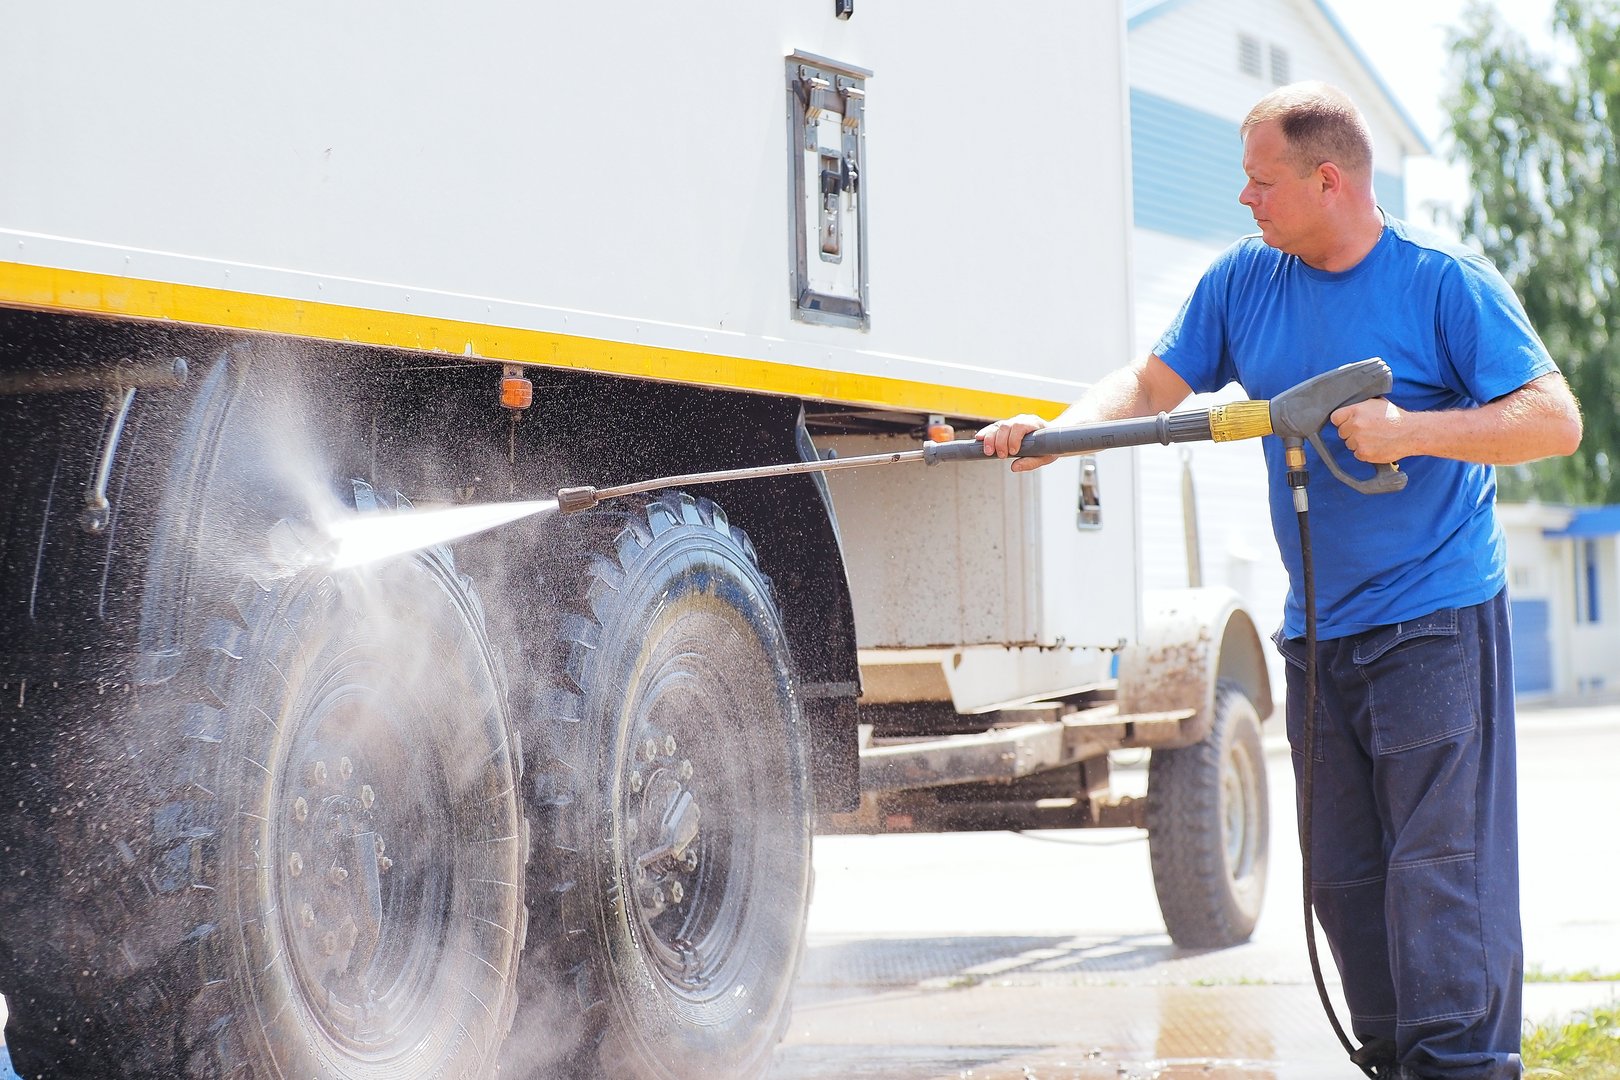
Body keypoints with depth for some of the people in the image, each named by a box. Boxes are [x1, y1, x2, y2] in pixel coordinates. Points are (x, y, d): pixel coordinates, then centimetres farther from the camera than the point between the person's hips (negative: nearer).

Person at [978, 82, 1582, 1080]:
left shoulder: (1446, 282, -7)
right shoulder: (1243, 282, 9)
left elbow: (1556, 422, -10)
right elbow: (1152, 386, 11)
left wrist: (1412, 432, -20)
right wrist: (1056, 433, -7)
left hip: (1435, 623, -6)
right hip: (1319, 632, 6)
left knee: (1441, 864, -11)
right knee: (1344, 875, 7)